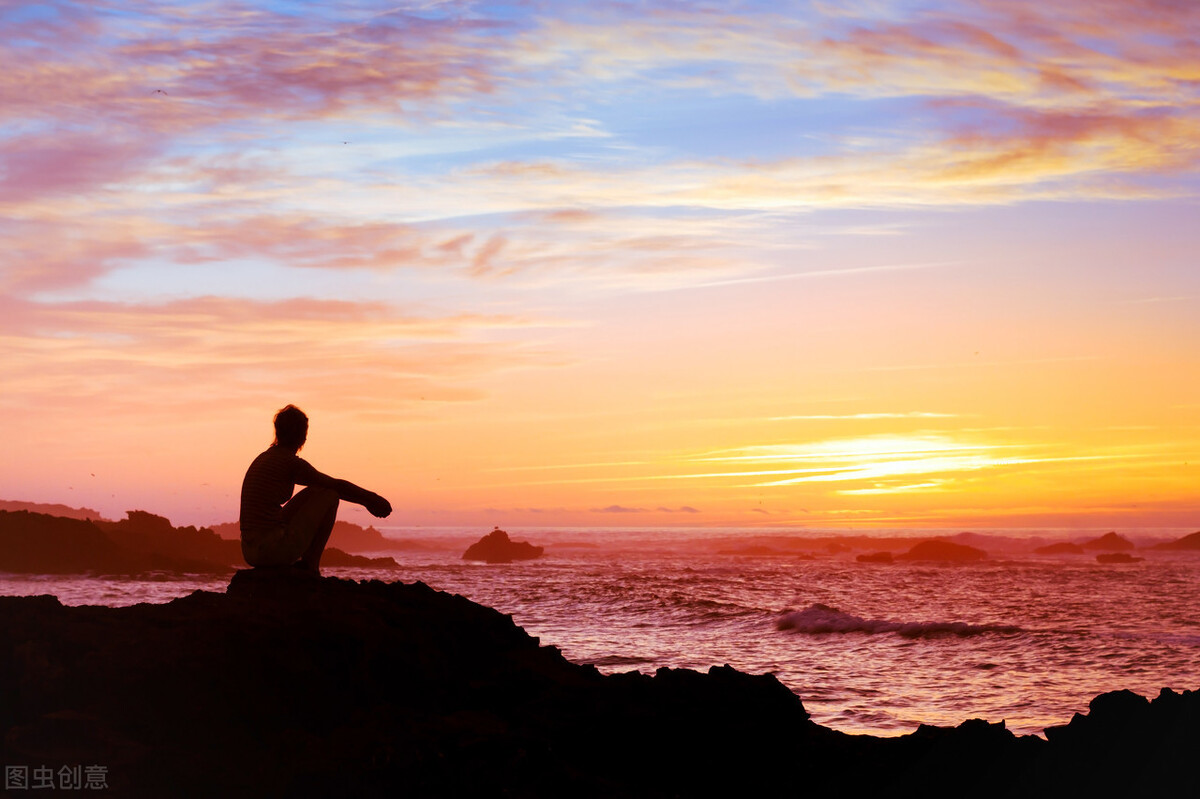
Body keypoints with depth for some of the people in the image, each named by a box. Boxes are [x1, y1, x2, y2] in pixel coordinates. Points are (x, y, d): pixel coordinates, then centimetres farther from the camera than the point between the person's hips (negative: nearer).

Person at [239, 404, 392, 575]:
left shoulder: (262, 459, 20)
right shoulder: (292, 463, -8)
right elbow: (338, 486, -3)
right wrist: (370, 498, 14)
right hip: (275, 550, -8)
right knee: (330, 495, 5)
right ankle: (310, 566, 5)